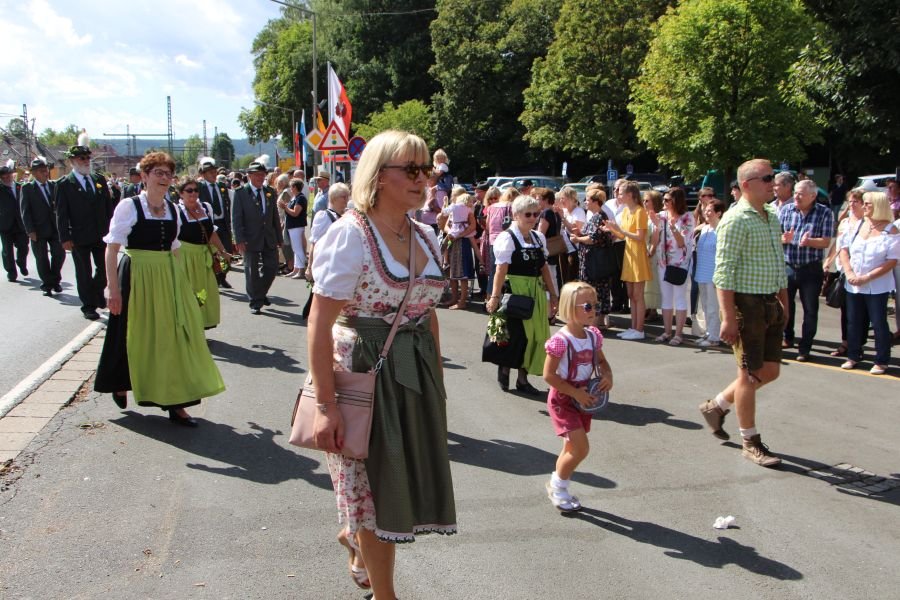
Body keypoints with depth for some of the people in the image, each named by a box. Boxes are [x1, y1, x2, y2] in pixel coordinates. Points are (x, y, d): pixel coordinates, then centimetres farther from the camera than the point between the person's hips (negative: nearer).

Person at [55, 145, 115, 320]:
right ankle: (88, 306, 16)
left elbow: (109, 206, 10)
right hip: (79, 237, -4)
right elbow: (61, 214, -7)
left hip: (102, 234, 4)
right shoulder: (64, 184, -5)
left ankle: (97, 293, 37)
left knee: (104, 268, 11)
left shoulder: (99, 180, 8)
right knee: (84, 273, 5)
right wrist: (65, 238, -12)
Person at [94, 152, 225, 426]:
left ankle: (176, 403, 9)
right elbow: (112, 248, -11)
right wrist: (113, 288, -16)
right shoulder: (129, 206, -9)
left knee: (174, 337, 3)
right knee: (136, 336, 8)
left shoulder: (173, 209, 7)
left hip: (169, 278, 5)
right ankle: (120, 384, 37)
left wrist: (182, 281, 11)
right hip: (138, 277, -5)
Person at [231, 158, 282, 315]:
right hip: (251, 239, -4)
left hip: (269, 239, 4)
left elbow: (275, 216, 12)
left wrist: (279, 237, 9)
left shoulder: (270, 192, 9)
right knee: (252, 271, 4)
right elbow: (236, 218, -8)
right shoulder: (240, 193, -5)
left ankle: (260, 294, 28)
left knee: (272, 267, 5)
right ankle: (255, 302, 16)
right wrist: (239, 240, -16)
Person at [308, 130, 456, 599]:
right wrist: (325, 404, -21)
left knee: (406, 479, 16)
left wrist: (437, 382, 14)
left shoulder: (424, 236, 7)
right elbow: (319, 324, -18)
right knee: (376, 489, 6)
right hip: (363, 372, -7)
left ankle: (355, 535, 47)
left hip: (416, 372, 7)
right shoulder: (350, 235, -15)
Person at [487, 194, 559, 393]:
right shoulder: (507, 238, -9)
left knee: (536, 334, 7)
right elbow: (501, 270, -17)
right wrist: (495, 297, -22)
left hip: (536, 291, 7)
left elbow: (544, 268, 14)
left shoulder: (539, 238, 11)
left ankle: (522, 378, 16)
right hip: (514, 291, -7)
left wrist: (553, 294, 12)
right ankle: (504, 369, 22)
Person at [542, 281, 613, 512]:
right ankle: (557, 486, 12)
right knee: (581, 448, -12)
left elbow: (601, 361, 15)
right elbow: (548, 375, -20)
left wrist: (607, 375, -7)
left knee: (572, 449, 15)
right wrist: (576, 393, -20)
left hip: (583, 399, 7)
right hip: (563, 400, -7)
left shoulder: (593, 336, -1)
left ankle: (559, 489, 33)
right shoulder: (561, 341, -22)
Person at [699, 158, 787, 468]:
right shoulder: (736, 220, -14)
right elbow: (724, 272, -18)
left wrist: (784, 302, 17)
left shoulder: (772, 216, 13)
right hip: (746, 303, -8)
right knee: (751, 373, 1)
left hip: (770, 303, 9)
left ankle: (716, 406, 30)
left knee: (770, 371, 13)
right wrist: (728, 317, -22)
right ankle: (751, 443, 14)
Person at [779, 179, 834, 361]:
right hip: (787, 266, 3)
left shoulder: (825, 213, -5)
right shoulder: (786, 210, 1)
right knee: (785, 305, 14)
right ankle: (787, 337, 35)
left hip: (811, 269, -2)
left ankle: (804, 348, 12)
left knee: (810, 310, 3)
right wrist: (784, 239, -20)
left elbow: (826, 242, -9)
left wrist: (808, 241, -27)